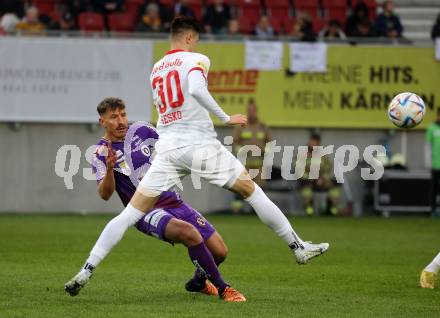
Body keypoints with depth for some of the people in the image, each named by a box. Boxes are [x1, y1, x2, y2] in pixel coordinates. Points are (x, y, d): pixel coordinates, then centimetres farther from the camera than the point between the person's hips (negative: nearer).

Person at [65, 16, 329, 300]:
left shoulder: (156, 70, 18)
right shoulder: (196, 59, -1)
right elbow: (196, 89, -21)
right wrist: (226, 118, -14)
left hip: (167, 149, 5)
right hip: (201, 145, -4)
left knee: (130, 214, 2)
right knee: (252, 191, 10)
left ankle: (87, 270, -6)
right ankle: (298, 247, 13)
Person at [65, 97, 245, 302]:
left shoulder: (141, 130, 7)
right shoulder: (101, 153, -6)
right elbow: (105, 194, -20)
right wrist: (109, 168, -37)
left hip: (173, 201, 6)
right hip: (147, 213, -6)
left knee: (219, 252, -2)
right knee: (189, 232, -34)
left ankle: (198, 281, 31)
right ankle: (223, 289, -23)